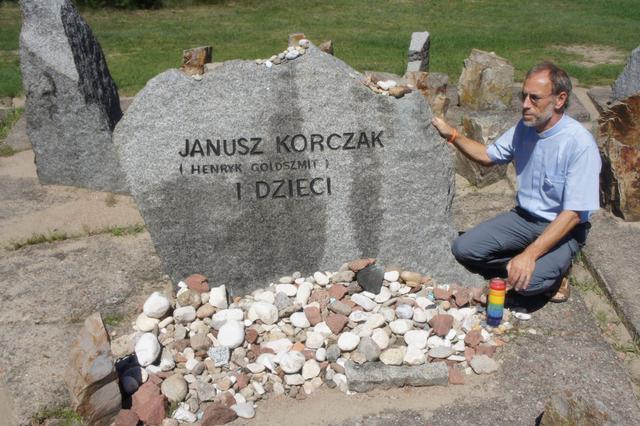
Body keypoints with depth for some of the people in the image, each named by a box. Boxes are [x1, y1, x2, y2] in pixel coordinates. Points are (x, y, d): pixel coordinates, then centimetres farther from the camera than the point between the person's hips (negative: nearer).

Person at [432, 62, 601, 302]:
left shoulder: (580, 144, -25)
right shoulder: (525, 127, -4)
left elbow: (573, 214, -25)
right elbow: (489, 156, 12)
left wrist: (530, 254, -33)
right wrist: (452, 136, -5)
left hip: (564, 228, -6)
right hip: (523, 217, 6)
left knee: (527, 282, -30)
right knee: (463, 249, -10)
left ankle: (554, 270, 6)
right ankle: (543, 267, 3)